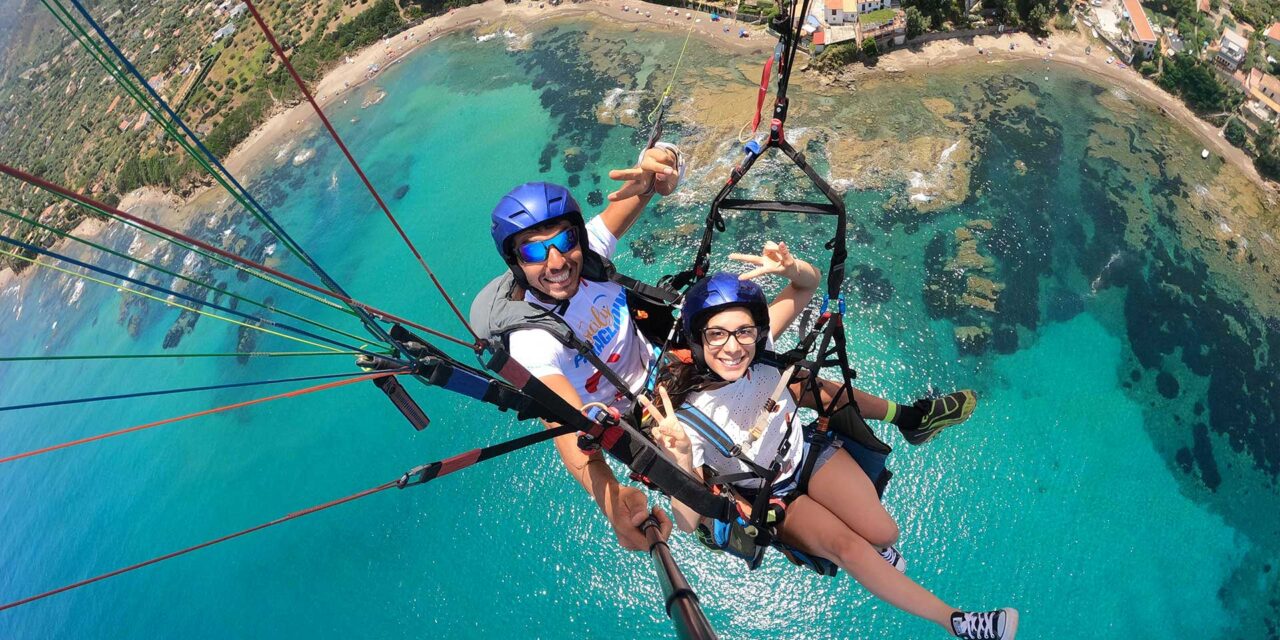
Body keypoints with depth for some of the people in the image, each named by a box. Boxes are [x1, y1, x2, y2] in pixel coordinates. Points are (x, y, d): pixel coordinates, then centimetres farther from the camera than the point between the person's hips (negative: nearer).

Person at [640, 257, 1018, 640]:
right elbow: (688, 523, -36)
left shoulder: (755, 344, -25)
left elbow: (809, 284, -14)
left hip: (807, 455, 3)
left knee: (885, 535, -8)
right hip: (771, 499, -3)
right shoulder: (687, 415, -34)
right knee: (847, 548, -20)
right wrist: (681, 459, -56)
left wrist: (792, 268, -39)